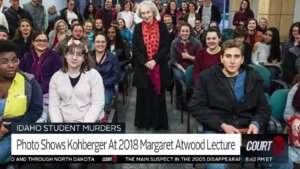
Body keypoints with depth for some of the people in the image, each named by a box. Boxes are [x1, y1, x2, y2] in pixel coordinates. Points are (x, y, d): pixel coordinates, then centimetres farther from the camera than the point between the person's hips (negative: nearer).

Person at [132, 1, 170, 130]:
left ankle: (158, 122, 17)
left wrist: (155, 60, -15)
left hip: (159, 67, -1)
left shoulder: (162, 26, 0)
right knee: (144, 95, 6)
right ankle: (144, 122, 19)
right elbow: (135, 48, -1)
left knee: (158, 94, 5)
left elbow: (166, 46, -3)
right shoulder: (138, 28, 3)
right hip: (142, 67, 1)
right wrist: (145, 62, -14)